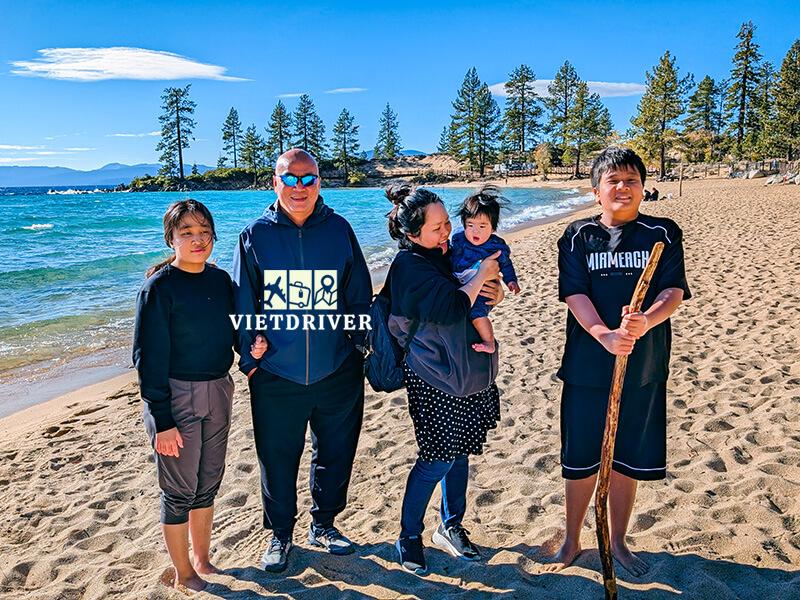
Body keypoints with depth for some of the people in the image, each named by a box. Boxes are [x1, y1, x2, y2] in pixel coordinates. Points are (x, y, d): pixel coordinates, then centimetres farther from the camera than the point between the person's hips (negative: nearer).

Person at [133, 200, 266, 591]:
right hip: (176, 396, -5)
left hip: (217, 392, 6)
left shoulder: (220, 280, 3)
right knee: (180, 491, 7)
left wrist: (252, 346, -8)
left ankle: (202, 558, 37)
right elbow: (150, 357, -14)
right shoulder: (159, 287, -14)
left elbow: (233, 331, 15)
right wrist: (162, 420, -16)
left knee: (208, 483, 18)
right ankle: (183, 573, 27)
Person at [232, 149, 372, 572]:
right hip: (276, 376, -1)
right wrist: (249, 357, 0)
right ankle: (280, 533, 35)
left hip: (337, 373, 1)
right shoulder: (255, 235, -1)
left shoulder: (339, 230, 0)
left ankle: (324, 524, 39)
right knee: (276, 460, 12)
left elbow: (359, 296, 7)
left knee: (335, 455, 16)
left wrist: (357, 344, 4)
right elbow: (243, 304, 4)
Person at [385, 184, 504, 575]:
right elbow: (449, 309, -27)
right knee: (437, 459, -1)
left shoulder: (447, 252, 7)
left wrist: (495, 291, -5)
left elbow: (476, 298, 17)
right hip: (434, 379, -8)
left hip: (468, 371, 8)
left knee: (459, 453, 15)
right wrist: (480, 277, -16)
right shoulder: (409, 265, -17)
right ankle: (409, 537, 19)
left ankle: (451, 528, 33)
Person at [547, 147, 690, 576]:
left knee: (627, 461, 13)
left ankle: (617, 542, 36)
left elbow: (673, 292, -8)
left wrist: (645, 322, -29)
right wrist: (604, 334, -28)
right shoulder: (578, 236, 0)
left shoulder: (663, 234, 2)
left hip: (642, 367, 1)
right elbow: (575, 293, -10)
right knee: (580, 461, 10)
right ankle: (572, 541, 32)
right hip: (587, 366, -1)